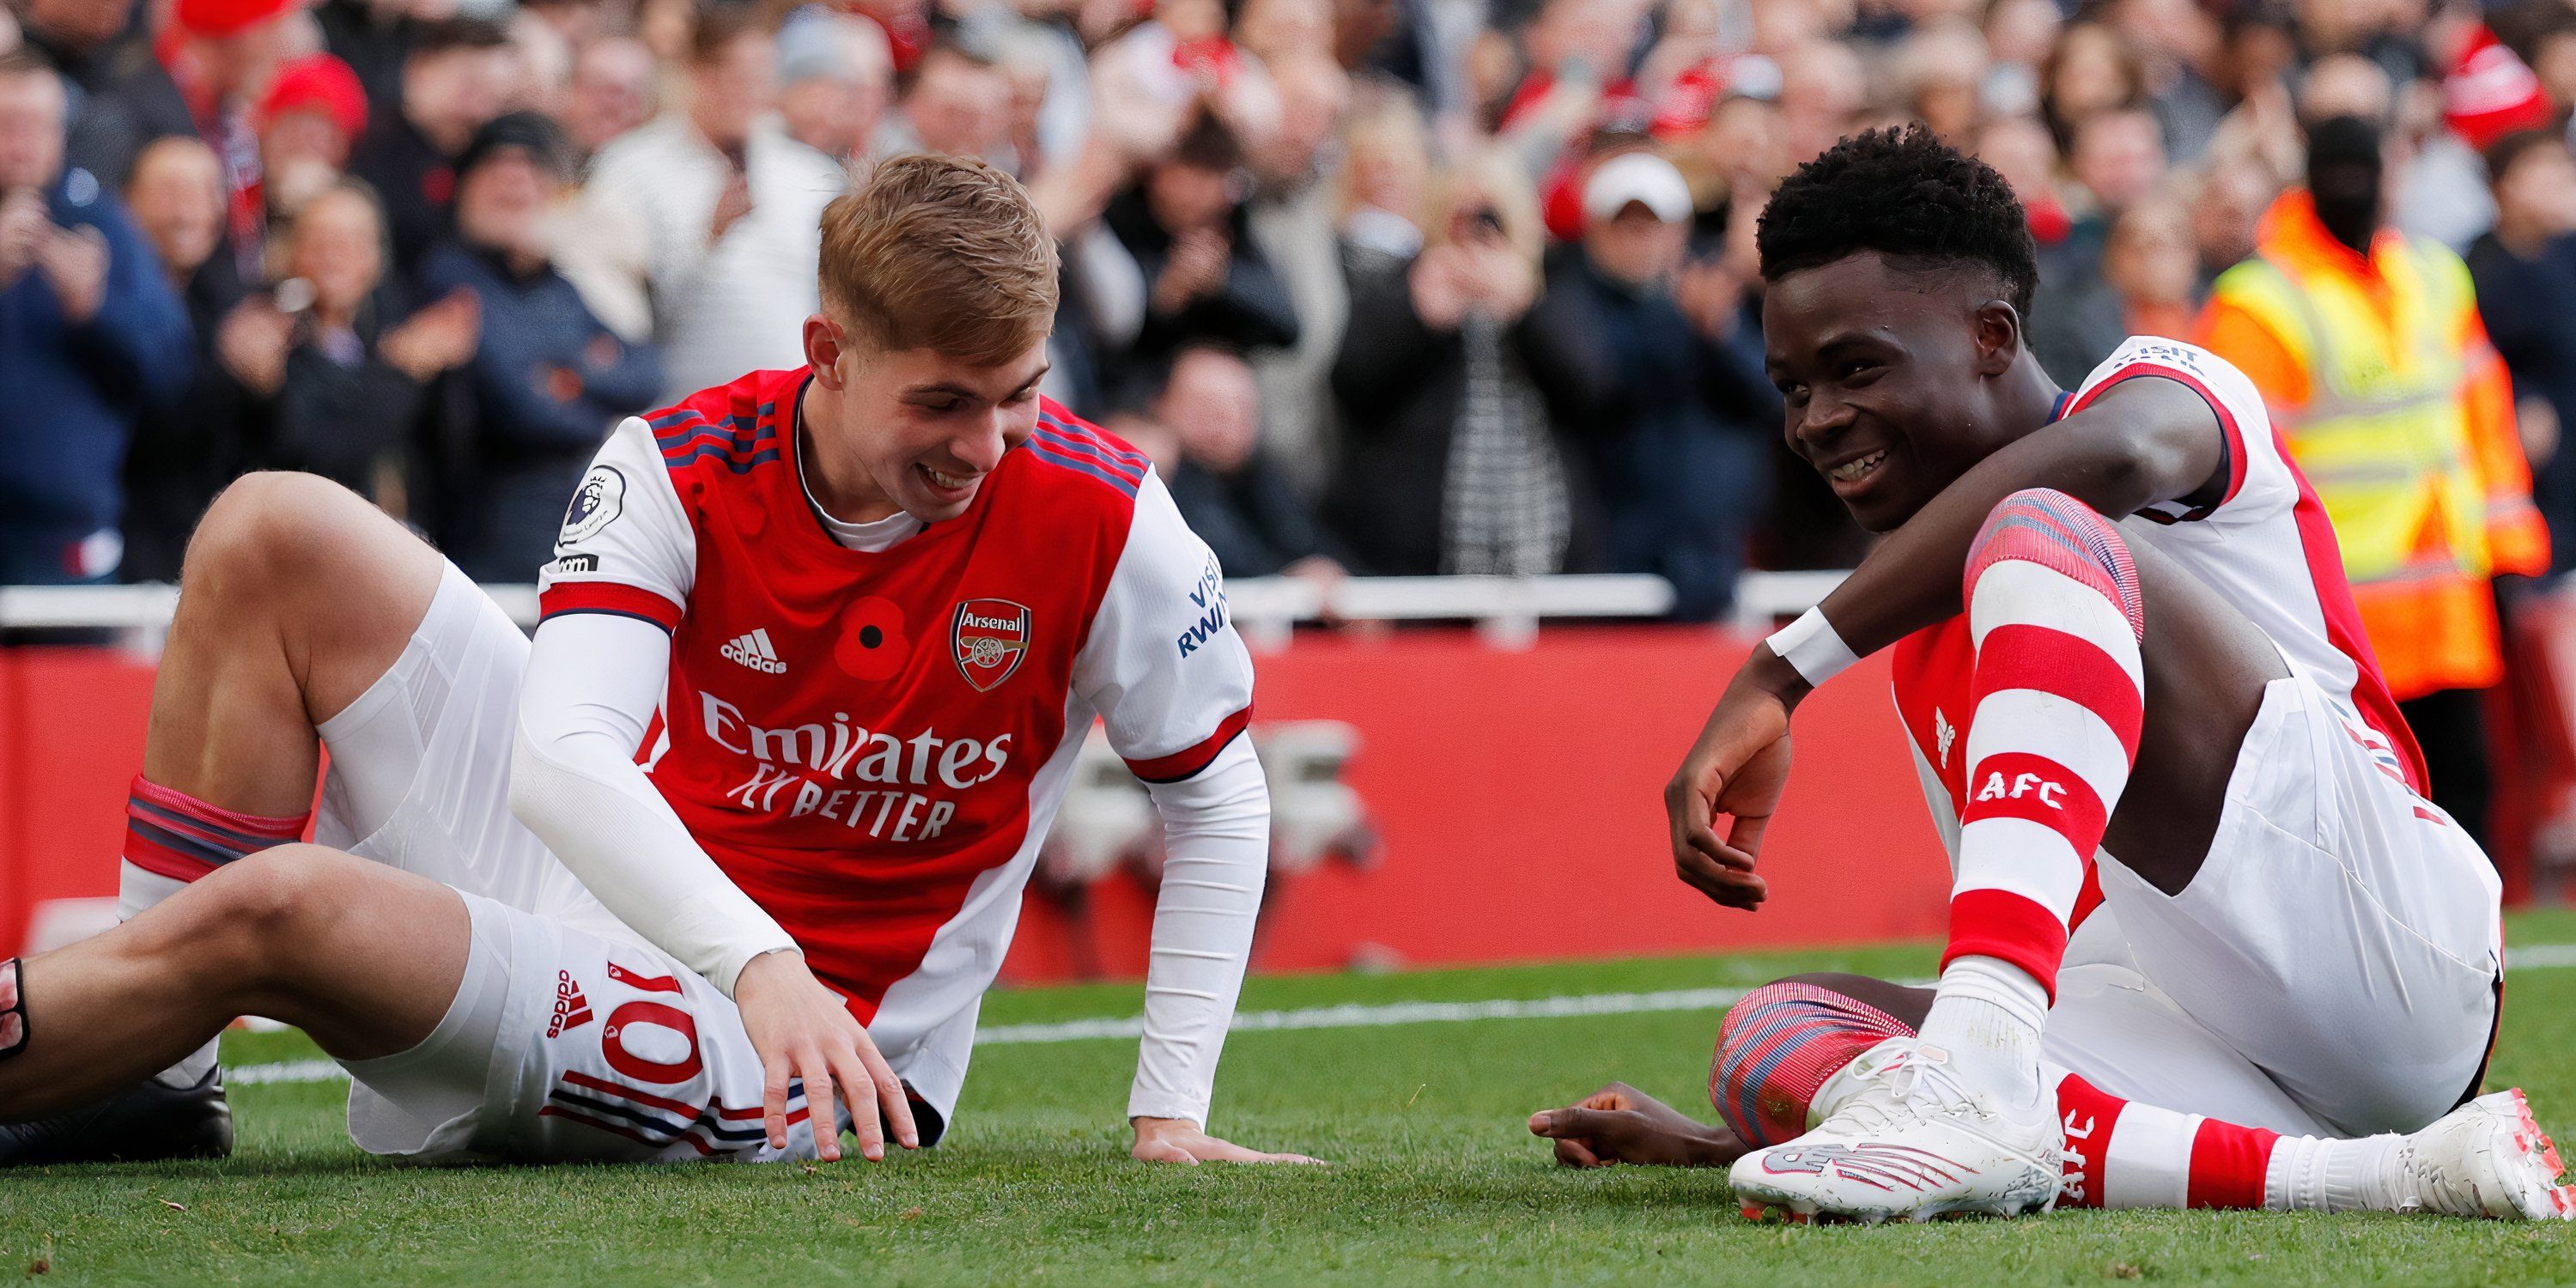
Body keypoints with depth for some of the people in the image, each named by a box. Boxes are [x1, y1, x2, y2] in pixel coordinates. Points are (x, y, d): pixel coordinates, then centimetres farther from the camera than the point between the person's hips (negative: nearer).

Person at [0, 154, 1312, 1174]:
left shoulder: (1095, 514, -17)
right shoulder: (679, 466, -13)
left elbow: (1219, 800, -3)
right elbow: (564, 760, -26)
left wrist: (1167, 1114, -10)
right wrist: (759, 959, -44)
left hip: (771, 1063, -4)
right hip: (619, 870, 5)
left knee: (281, 906, -28)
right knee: (275, 535, -7)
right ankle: (150, 1073, -2)